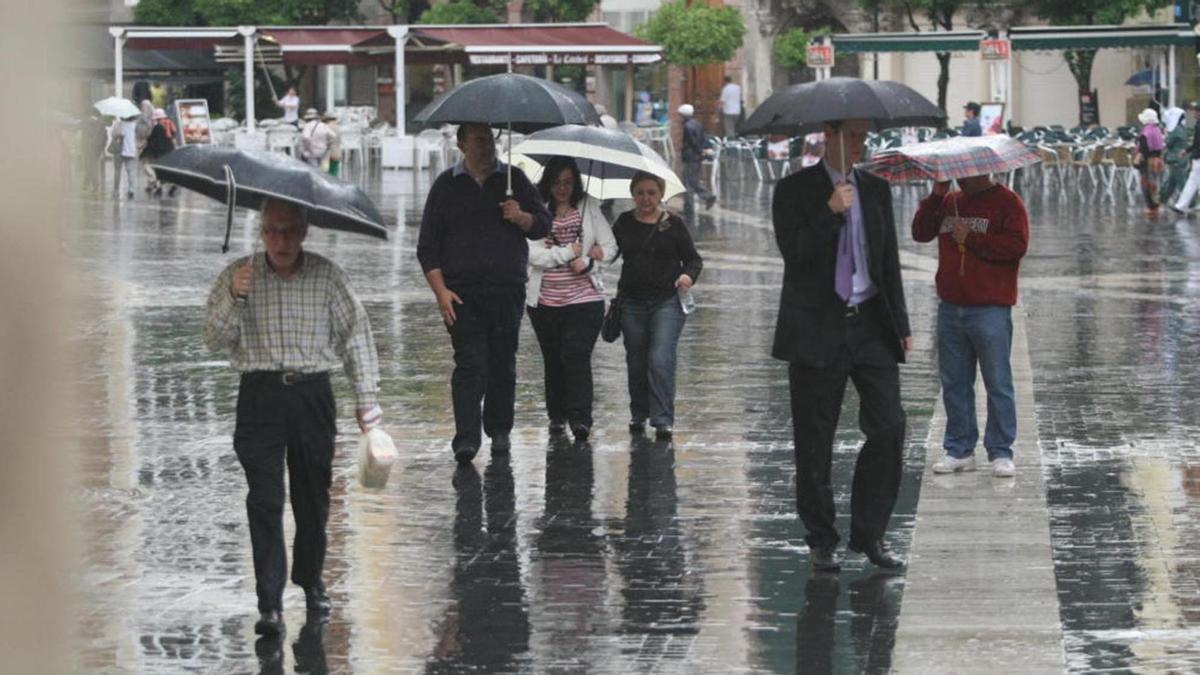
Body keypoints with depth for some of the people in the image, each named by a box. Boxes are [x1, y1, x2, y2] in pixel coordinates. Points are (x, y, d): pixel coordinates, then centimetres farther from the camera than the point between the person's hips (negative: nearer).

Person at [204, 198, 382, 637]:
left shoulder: (328, 276, 3)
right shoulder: (239, 276, 2)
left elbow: (356, 334, 8)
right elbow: (215, 339, -3)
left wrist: (366, 397, 5)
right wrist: (234, 298, -20)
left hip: (313, 393, 1)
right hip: (260, 395, -1)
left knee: (313, 495, 10)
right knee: (265, 499, -8)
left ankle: (311, 582, 30)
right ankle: (270, 605, -10)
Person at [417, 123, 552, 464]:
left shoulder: (514, 179, 10)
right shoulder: (447, 185, 6)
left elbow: (544, 224, 12)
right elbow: (428, 245, 5)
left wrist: (521, 217, -11)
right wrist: (441, 291, -6)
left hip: (508, 291, 2)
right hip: (461, 293, -2)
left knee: (503, 364, 7)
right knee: (470, 363, -12)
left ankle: (499, 430, 21)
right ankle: (466, 438, -17)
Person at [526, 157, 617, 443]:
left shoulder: (589, 209, 6)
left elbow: (609, 247, 6)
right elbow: (532, 253, -11)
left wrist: (587, 261, -11)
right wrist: (569, 252, -11)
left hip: (584, 298, -1)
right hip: (545, 300, 1)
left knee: (577, 355, -14)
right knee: (553, 360, 10)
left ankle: (580, 418, -18)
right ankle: (557, 416, 23)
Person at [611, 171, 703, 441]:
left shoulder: (673, 224, 1)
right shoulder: (625, 222, 8)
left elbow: (693, 259, 4)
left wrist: (688, 275, -16)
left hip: (667, 301, -3)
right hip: (632, 302, 3)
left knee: (661, 360, -14)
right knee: (636, 362, 9)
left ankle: (663, 420, -12)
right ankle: (638, 415, 25)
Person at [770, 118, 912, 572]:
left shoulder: (876, 190, 14)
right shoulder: (795, 190, 0)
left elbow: (889, 261, 16)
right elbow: (793, 252, -12)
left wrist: (900, 325, 12)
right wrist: (831, 212, -22)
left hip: (870, 325, 4)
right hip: (817, 330, -4)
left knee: (889, 428, -6)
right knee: (815, 443, 1)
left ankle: (870, 534, 5)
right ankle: (821, 541, 12)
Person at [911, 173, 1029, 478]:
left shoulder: (1006, 202, -4)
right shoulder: (949, 202, 14)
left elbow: (1017, 246, -15)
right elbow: (920, 233, 7)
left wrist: (970, 239, -13)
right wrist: (936, 196, -2)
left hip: (990, 309, -6)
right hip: (950, 307, 6)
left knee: (998, 383, -2)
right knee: (954, 383, 9)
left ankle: (1000, 453, 2)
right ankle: (959, 450, 16)